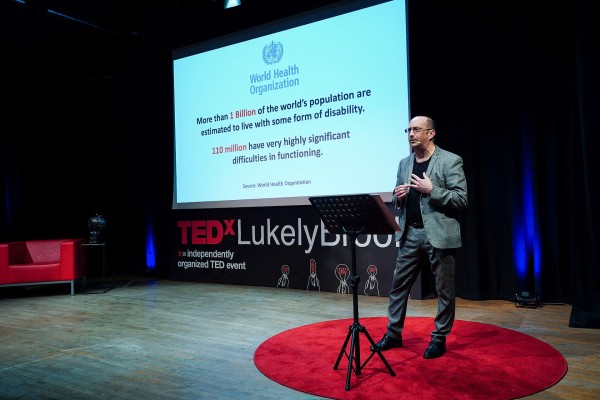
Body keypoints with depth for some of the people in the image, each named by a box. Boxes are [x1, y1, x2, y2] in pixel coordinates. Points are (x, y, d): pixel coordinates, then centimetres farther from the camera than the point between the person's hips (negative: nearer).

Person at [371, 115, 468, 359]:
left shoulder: (450, 161, -5)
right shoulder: (404, 163, 12)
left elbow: (461, 199, -10)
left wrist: (431, 190, -19)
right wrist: (398, 196, -5)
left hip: (439, 235, -5)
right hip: (410, 234, 5)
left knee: (444, 290, 6)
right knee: (398, 285, 9)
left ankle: (439, 339, 22)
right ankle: (393, 334, 22)